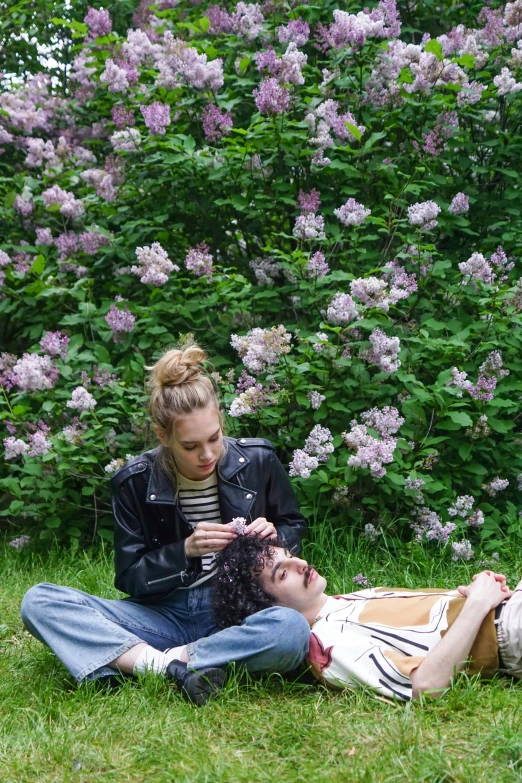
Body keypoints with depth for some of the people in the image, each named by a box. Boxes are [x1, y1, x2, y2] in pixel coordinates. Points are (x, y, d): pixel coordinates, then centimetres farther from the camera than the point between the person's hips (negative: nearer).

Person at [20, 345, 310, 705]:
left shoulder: (258, 461, -3)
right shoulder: (135, 482, -5)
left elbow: (294, 528, 13)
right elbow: (130, 579, -2)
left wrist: (275, 536, -11)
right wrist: (185, 550, -20)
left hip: (241, 614, -1)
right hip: (166, 616, 1)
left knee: (292, 629, -38)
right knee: (39, 601, -19)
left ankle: (178, 659, -23)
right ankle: (162, 665, -32)